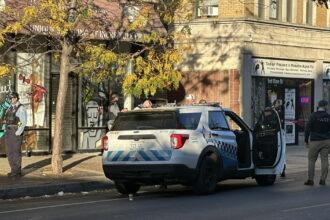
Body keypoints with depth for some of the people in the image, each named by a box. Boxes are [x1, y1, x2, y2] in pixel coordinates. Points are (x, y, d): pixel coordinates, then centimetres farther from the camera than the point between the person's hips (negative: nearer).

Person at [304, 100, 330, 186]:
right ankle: (323, 180, 5)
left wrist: (306, 140, 0)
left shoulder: (313, 116, -5)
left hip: (315, 141, -2)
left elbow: (308, 129, -7)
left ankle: (310, 179, 3)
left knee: (311, 160, 4)